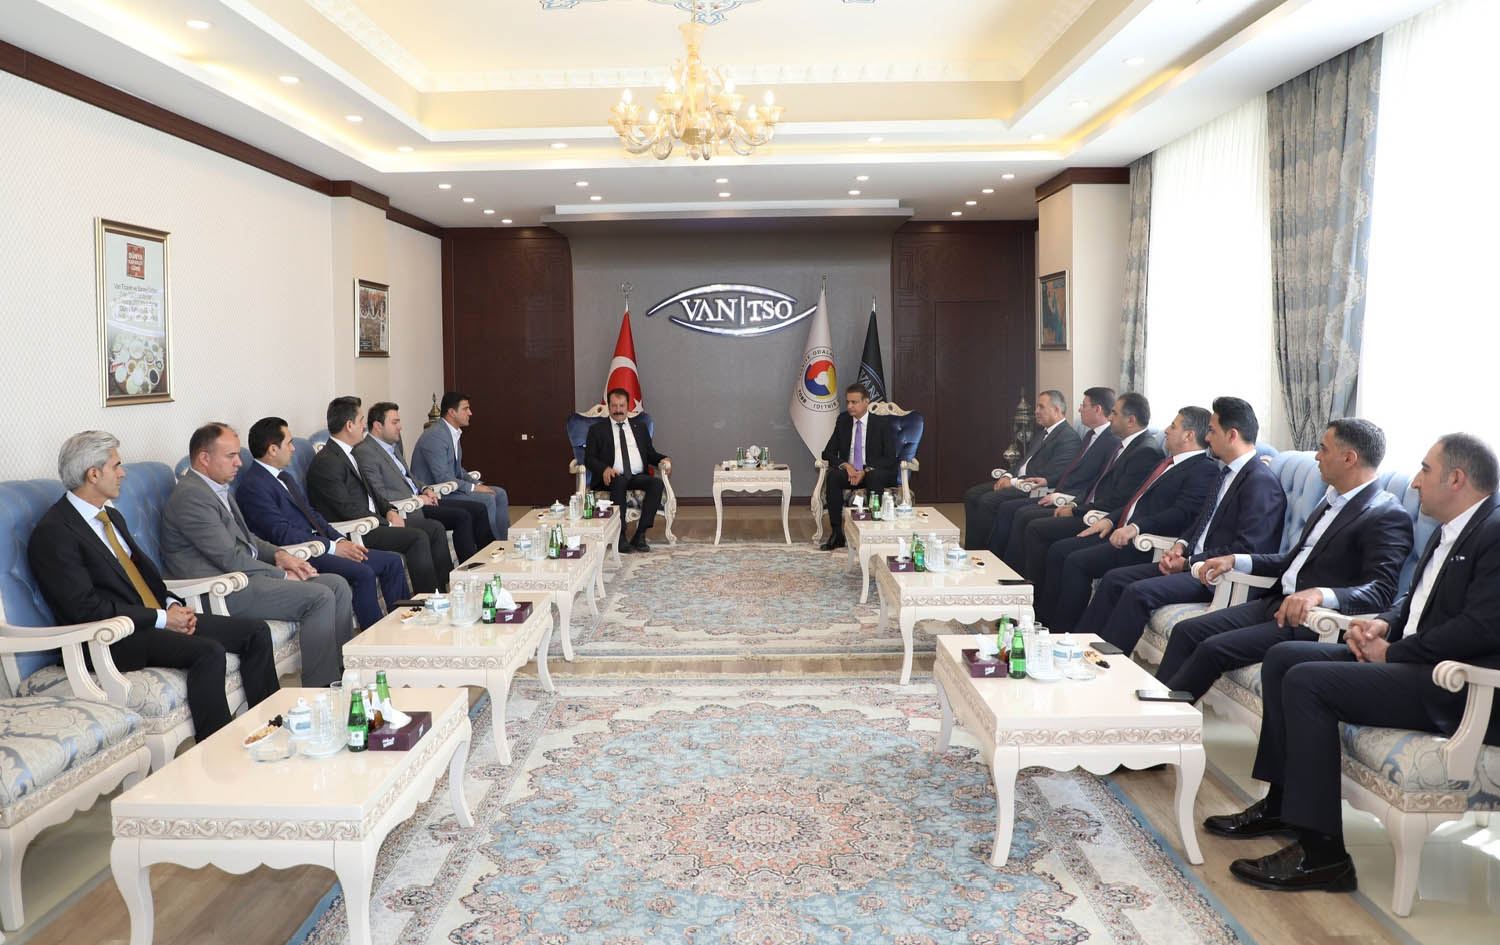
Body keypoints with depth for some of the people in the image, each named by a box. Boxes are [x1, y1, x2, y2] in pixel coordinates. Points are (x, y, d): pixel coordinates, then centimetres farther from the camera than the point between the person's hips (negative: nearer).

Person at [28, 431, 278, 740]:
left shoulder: (111, 516, 17)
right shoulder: (52, 532, -12)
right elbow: (85, 608, -18)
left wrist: (173, 604, 1)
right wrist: (161, 619, -16)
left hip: (159, 617, 9)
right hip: (115, 638, -9)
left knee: (257, 632, -4)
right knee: (209, 652, -31)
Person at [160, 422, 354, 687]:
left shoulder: (217, 488, 17)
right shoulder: (190, 496, -15)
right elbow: (230, 558, -18)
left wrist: (278, 554, 6)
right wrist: (281, 575, -10)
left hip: (242, 575, 10)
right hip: (223, 593, -10)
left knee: (337, 585, 1)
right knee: (320, 597, -21)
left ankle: (345, 673, 3)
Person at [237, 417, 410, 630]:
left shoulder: (285, 477, 19)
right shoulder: (252, 486, -11)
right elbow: (282, 533, -19)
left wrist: (341, 540, 3)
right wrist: (332, 547, -18)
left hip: (318, 545, 10)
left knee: (393, 561, 2)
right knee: (362, 573, -30)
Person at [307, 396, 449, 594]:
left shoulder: (348, 453, 15)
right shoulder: (326, 462, -16)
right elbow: (348, 510, -19)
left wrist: (389, 511, 4)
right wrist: (387, 523, -14)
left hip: (374, 520, 10)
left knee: (435, 529, 2)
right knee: (418, 538, -24)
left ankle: (445, 590, 1)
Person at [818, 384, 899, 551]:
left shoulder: (882, 423, -3)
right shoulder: (843, 420, 7)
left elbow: (890, 458, -9)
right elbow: (829, 452, 7)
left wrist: (865, 471, -23)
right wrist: (845, 465, -14)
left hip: (875, 473, -3)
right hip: (850, 472, 3)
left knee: (875, 477, -38)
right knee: (833, 476, -29)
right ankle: (837, 534, -28)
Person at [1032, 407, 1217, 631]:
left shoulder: (1205, 469, -8)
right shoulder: (1168, 462, 22)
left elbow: (1182, 514, -20)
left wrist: (1136, 527, -28)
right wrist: (1110, 519, 10)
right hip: (1121, 531, 10)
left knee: (1077, 562, -22)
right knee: (1058, 551, 0)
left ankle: (1061, 635, -11)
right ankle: (1043, 623, 5)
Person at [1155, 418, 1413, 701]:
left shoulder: (1388, 516, -11)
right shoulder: (1332, 500, 17)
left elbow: (1380, 592, -22)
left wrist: (1320, 594, -39)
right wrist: (1235, 560, 12)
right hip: (1277, 603, 9)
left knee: (1213, 649, -21)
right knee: (1186, 632, -4)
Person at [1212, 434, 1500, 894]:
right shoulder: (1447, 533, 17)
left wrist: (1393, 653, -16)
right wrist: (1383, 625, 1)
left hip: (1456, 686, -10)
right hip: (1410, 663, 10)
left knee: (1308, 682, -24)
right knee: (1283, 657, 2)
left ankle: (1321, 852, -19)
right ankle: (1282, 802, 9)